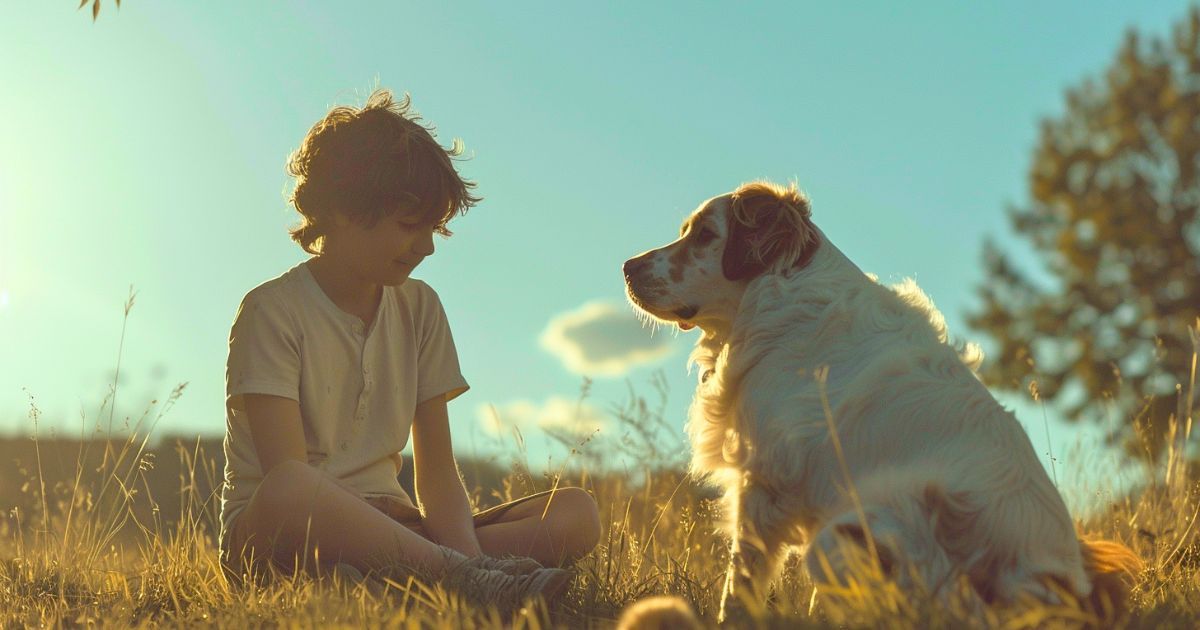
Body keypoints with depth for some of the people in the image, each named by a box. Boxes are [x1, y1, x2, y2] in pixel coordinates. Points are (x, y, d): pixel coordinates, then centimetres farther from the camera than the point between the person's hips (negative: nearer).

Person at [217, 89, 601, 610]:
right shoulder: (273, 311, -7)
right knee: (287, 492, -42)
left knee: (577, 513, -13)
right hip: (271, 539, -6)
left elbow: (435, 473, 6)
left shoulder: (419, 308, 12)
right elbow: (287, 474, -20)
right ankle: (468, 576, -33)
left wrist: (466, 550, -19)